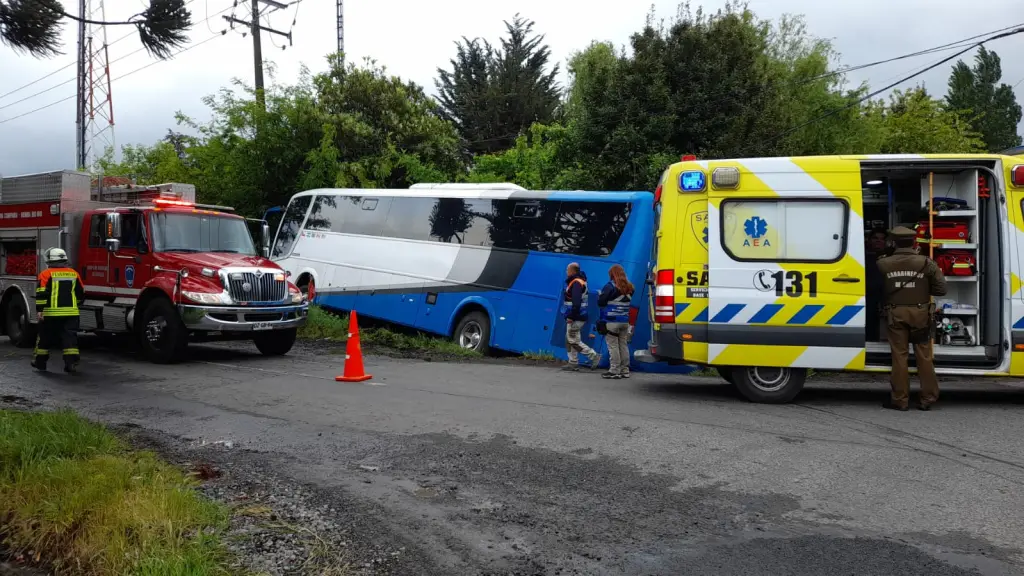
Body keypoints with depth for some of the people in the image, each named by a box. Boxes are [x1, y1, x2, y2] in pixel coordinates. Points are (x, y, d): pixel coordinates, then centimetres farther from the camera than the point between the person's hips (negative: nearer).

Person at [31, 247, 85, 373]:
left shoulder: (47, 274, -4)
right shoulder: (74, 273, 9)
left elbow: (41, 293, -12)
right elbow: (81, 293, 15)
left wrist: (40, 310, -11)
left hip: (51, 313, -2)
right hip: (71, 312, 2)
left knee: (45, 338, 12)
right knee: (70, 337, 0)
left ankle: (40, 362, 24)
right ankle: (72, 363, -10)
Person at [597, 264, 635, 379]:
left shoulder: (610, 286, -12)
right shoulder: (629, 287, 10)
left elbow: (600, 302, -13)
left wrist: (599, 295, 6)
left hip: (611, 321, -7)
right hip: (625, 321, 7)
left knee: (613, 346, -2)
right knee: (623, 345, 11)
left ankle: (614, 371, -2)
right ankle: (624, 370, 16)